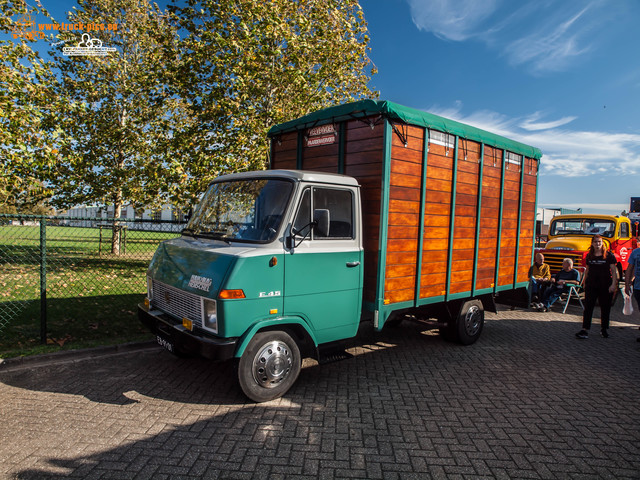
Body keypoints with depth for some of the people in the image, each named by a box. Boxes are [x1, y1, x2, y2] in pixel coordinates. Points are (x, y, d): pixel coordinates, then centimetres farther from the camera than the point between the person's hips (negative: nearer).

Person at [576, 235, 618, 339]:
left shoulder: (609, 255, -2)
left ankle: (604, 329, 25)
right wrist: (585, 283, 14)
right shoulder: (589, 255, 8)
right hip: (591, 285, 2)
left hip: (605, 286, -2)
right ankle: (585, 330, -7)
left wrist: (613, 284, -12)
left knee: (605, 308, 10)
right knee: (588, 307, -5)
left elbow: (614, 271, -4)